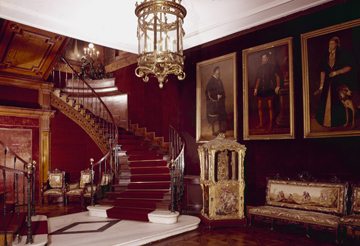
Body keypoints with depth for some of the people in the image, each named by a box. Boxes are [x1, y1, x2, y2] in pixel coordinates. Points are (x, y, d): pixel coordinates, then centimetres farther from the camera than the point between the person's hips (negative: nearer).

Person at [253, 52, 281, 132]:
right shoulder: (260, 68, 15)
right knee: (259, 107, 5)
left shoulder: (272, 67, 1)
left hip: (269, 89, -5)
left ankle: (271, 125, 3)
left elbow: (278, 76, -2)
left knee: (270, 107, -4)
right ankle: (261, 124, 14)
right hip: (261, 90, 5)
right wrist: (256, 89, 14)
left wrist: (277, 87, -9)